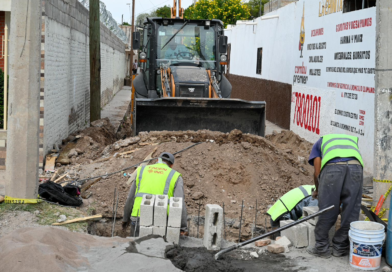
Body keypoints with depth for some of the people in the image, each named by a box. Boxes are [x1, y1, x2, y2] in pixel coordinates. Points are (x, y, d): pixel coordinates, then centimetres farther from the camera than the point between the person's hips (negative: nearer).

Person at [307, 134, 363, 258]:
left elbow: (317, 172, 23)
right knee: (350, 211, 13)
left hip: (332, 167, -2)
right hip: (355, 167, 2)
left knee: (326, 211, 8)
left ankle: (322, 248, 18)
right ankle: (340, 248, 22)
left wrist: (317, 191, 41)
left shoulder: (320, 142, 34)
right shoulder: (353, 140, 41)